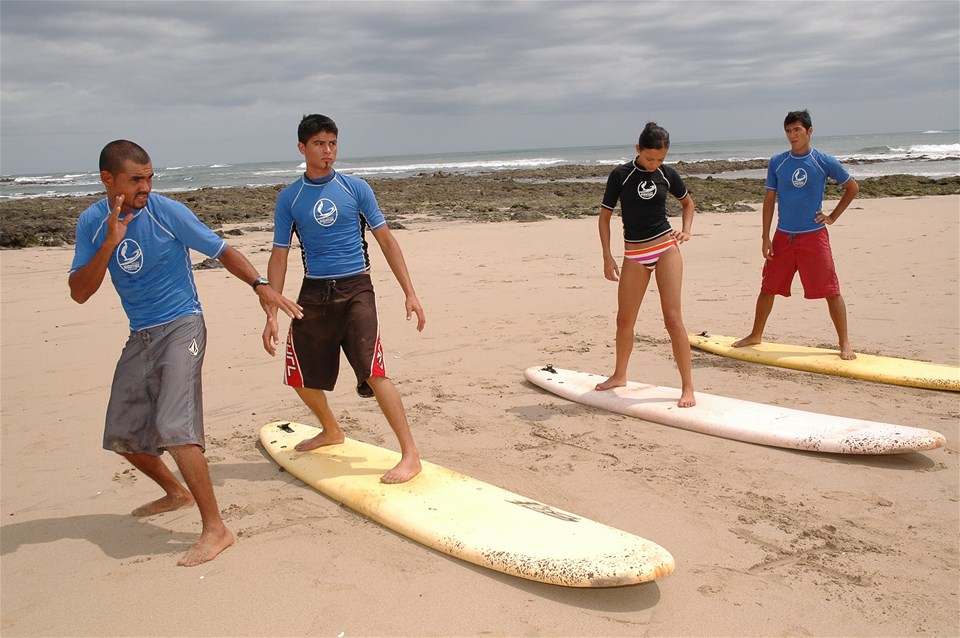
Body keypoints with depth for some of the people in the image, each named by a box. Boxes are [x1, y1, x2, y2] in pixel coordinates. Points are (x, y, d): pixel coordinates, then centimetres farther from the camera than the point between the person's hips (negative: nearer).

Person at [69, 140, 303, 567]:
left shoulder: (168, 213, -12)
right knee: (122, 436, 14)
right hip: (139, 337, 6)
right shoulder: (92, 222, -1)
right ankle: (176, 493, 40)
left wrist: (261, 286, -23)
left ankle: (215, 528, -13)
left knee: (173, 428, -21)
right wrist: (110, 243, -20)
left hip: (180, 328, -6)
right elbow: (79, 293, -6)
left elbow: (221, 251, -7)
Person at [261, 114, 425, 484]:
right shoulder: (289, 199, 4)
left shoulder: (355, 189, 0)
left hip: (355, 289, -3)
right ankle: (331, 432, 41)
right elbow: (279, 257, 6)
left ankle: (410, 455, -11)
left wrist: (410, 293, -2)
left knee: (374, 373, -17)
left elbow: (386, 241, 3)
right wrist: (271, 314, -1)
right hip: (313, 293, 4)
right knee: (302, 377, 13)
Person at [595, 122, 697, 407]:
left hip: (666, 248, 0)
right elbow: (605, 216, -1)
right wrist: (607, 257, -7)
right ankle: (619, 375, 31)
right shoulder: (621, 175, -5)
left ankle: (688, 386, -2)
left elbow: (687, 202, 19)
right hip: (635, 254, 1)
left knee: (672, 317, -8)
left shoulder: (667, 174, 1)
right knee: (624, 320, 10)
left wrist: (686, 230, 1)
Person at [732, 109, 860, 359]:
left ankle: (844, 343, 9)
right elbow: (769, 200, 5)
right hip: (783, 236, 2)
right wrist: (765, 238, 0)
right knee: (768, 288, 8)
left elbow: (853, 188, 10)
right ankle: (755, 336, 25)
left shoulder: (825, 162, -3)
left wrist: (833, 217, 3)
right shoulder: (777, 162, 2)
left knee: (831, 291, -2)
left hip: (814, 236, -2)